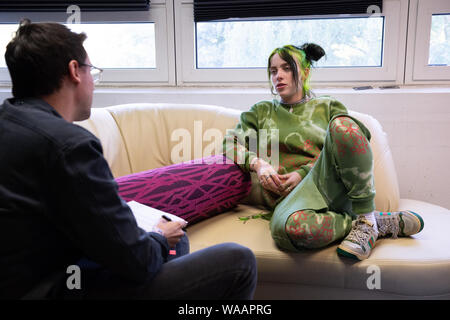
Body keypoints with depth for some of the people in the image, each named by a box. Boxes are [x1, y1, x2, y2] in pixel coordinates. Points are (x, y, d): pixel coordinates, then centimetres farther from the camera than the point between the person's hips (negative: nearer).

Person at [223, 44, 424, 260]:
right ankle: (387, 223, -20)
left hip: (329, 184, 1)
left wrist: (303, 173, -8)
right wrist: (257, 163, -9)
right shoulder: (262, 111, 23)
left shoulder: (328, 107, 20)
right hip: (290, 195, 0)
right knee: (290, 228, -40)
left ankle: (366, 219, -23)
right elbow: (230, 143, 13)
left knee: (341, 124, -29)